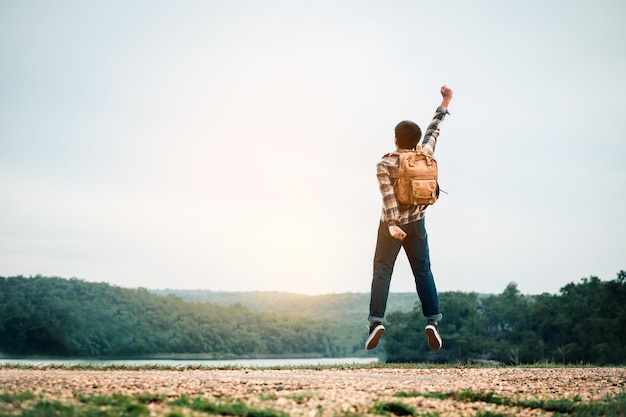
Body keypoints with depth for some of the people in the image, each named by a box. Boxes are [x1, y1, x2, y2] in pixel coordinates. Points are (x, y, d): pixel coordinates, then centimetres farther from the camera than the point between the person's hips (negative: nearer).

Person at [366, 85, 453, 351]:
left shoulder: (385, 164, -9)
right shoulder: (425, 155, 0)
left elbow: (388, 196, -18)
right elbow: (433, 130, 14)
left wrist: (392, 225, -23)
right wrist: (444, 104, 26)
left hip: (392, 225, -3)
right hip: (417, 224, 3)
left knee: (382, 272, 0)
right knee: (423, 272, 5)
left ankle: (376, 320, -9)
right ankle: (432, 320, -4)